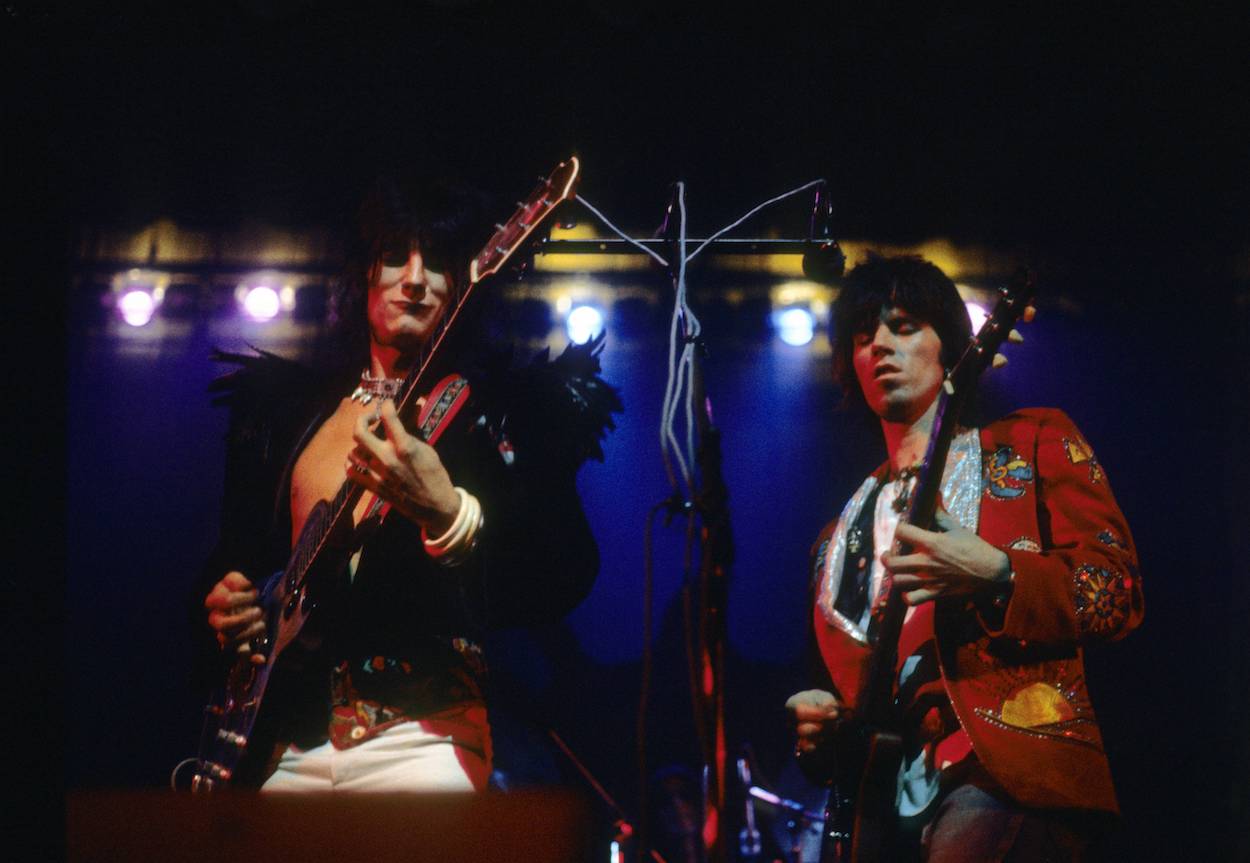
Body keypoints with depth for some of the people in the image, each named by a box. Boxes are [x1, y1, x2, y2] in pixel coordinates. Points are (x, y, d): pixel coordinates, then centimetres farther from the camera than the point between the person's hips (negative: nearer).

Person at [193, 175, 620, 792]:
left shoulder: (504, 403, 2)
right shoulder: (291, 402, 17)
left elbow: (566, 582, -10)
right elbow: (235, 551, 25)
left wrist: (448, 514, -26)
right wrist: (221, 606, 2)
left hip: (423, 733, -3)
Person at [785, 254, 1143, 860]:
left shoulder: (1033, 444, 12)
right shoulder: (844, 528, 24)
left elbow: (1119, 594, 2)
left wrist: (996, 578, -14)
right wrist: (816, 727, 8)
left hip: (1007, 769, -5)